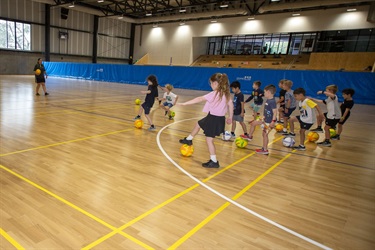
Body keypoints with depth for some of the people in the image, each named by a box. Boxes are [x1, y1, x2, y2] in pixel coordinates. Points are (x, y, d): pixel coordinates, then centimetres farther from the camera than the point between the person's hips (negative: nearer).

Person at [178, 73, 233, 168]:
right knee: (199, 124, 27)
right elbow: (231, 105, 6)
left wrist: (184, 103, -22)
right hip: (220, 118, 9)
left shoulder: (214, 94, -21)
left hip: (213, 119, -9)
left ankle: (214, 161, 11)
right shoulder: (226, 93, 2)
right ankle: (189, 139, 47)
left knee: (209, 140, 3)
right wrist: (230, 117, 19)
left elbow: (199, 99, -23)